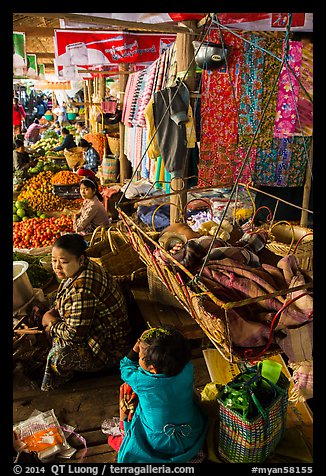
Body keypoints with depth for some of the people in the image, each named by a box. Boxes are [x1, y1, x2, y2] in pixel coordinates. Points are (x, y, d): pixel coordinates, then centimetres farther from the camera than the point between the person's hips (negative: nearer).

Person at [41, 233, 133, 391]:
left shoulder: (82, 289, -36)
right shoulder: (79, 270, -4)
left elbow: (74, 334, -29)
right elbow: (62, 301, 17)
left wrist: (52, 325, -10)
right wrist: (52, 312, -3)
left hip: (109, 347, -10)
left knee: (59, 358, -25)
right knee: (48, 320, 8)